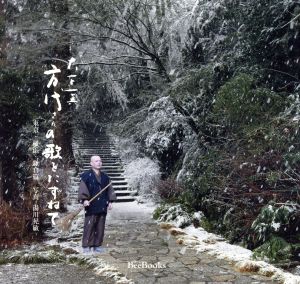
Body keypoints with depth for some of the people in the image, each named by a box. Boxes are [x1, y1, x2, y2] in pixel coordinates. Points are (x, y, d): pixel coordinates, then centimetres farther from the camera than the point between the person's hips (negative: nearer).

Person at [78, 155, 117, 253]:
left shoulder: (105, 177, 15)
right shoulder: (86, 176, -3)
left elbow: (110, 190, 18)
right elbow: (82, 189, -10)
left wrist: (110, 201, 10)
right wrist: (84, 199, -22)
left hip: (102, 207, 5)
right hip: (91, 207, -5)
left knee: (100, 228, 9)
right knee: (89, 227, -4)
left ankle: (97, 245, 19)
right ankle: (86, 246, 5)